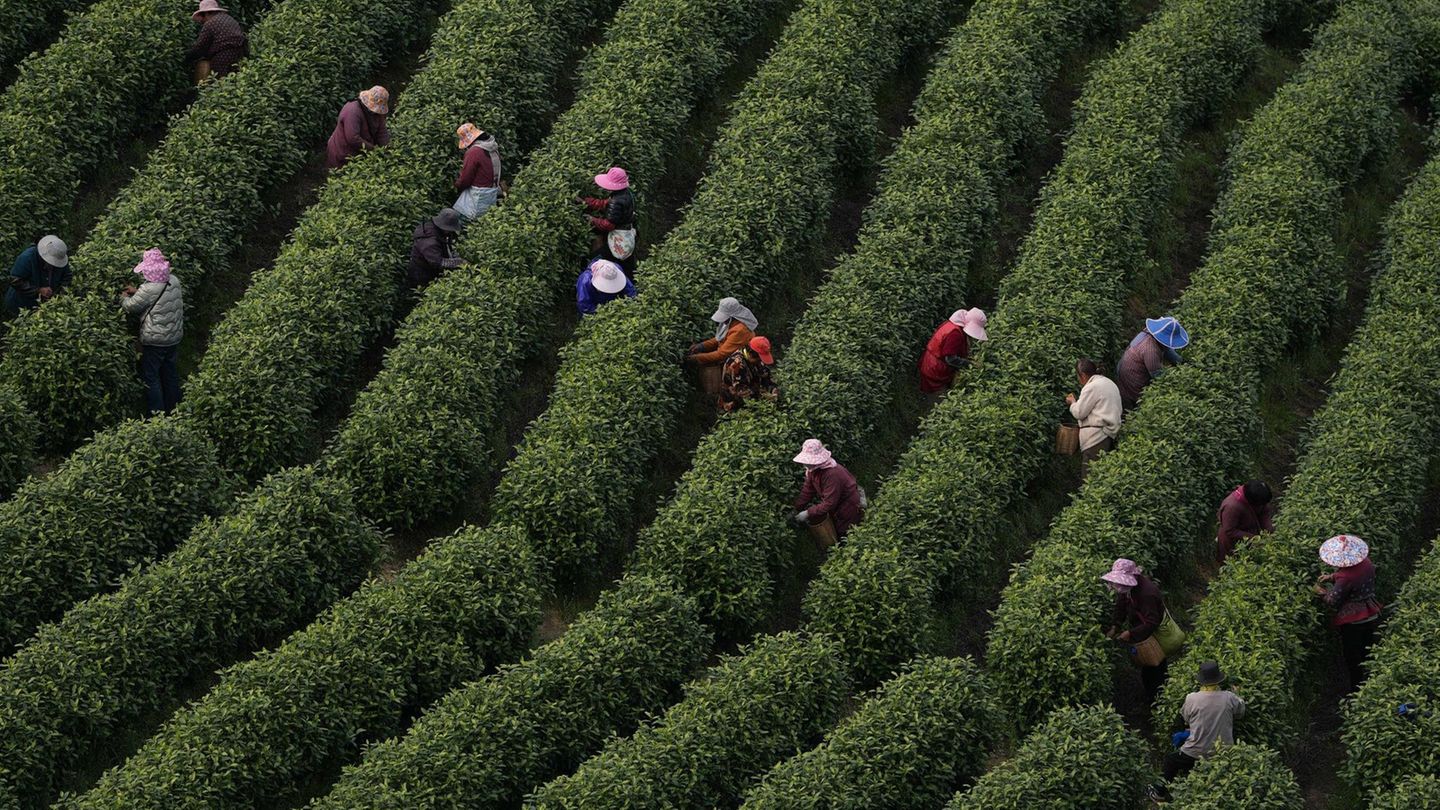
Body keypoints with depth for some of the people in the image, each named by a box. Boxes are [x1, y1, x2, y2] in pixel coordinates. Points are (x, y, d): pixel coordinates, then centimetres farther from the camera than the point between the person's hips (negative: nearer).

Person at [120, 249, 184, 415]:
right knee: (170, 372, 20)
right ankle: (173, 409, 29)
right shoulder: (174, 280, -2)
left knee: (150, 376, 5)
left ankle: (157, 412, 5)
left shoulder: (148, 290, -24)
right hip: (174, 337, 7)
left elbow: (131, 307, -10)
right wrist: (136, 292, 15)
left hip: (154, 341, -7)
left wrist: (124, 297, 11)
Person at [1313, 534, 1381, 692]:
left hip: (1352, 622, -7)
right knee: (1367, 654, 24)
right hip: (1371, 617, 7)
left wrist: (1321, 591, 0)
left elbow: (1333, 601, -19)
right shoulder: (1366, 564, -10)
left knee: (1352, 658, 12)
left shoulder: (1345, 578, -31)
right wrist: (1332, 577, 4)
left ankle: (1356, 688, 22)